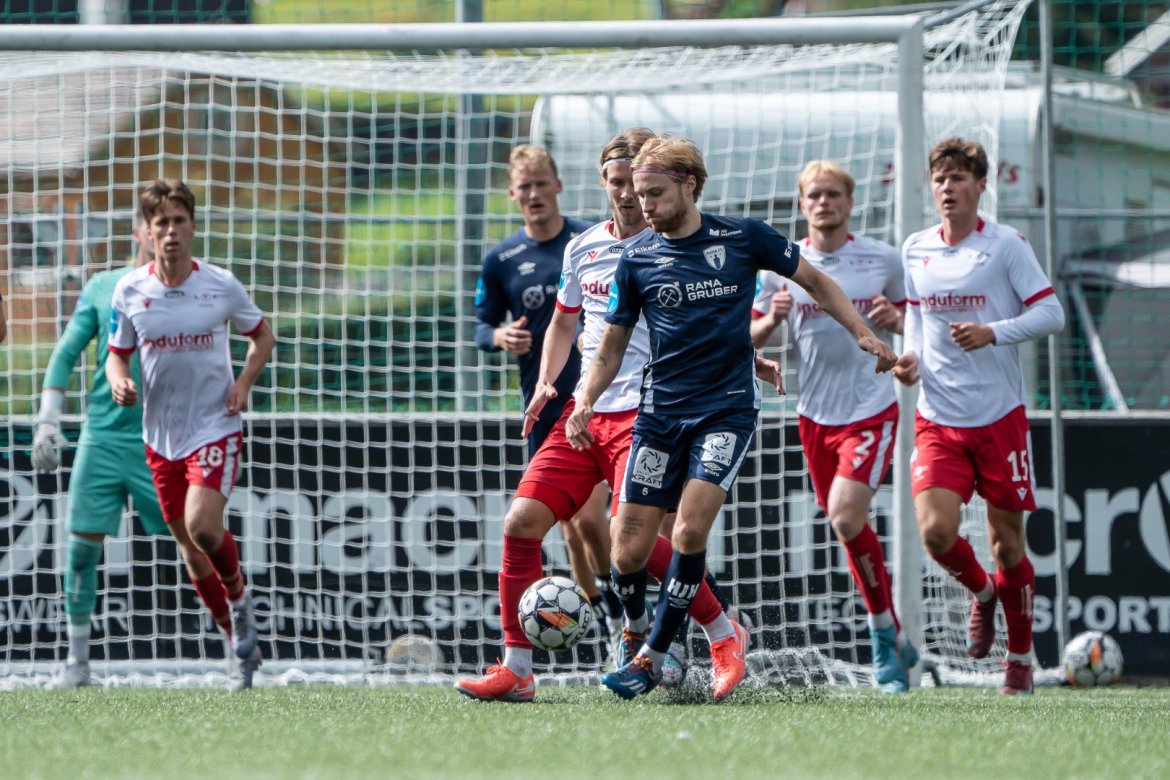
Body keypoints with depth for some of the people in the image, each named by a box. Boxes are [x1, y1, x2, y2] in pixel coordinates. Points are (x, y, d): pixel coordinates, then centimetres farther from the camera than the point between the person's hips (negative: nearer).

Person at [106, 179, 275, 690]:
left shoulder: (221, 286, -6)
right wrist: (119, 381, -15)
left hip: (215, 427, -3)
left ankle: (238, 594, 7)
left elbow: (261, 336, 9)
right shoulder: (129, 292, -3)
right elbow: (117, 355, 8)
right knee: (189, 539, 8)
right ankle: (240, 642, 24)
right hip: (160, 432, 3)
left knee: (202, 527, -23)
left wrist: (245, 381, -7)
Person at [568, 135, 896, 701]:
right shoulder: (637, 258, 3)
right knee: (629, 552, -6)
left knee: (689, 530, -20)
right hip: (660, 413, 3)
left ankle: (652, 657, -9)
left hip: (728, 407, -3)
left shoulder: (744, 238, -1)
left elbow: (814, 281, 12)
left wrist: (862, 334, 3)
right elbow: (613, 344, 10)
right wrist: (585, 402, -6)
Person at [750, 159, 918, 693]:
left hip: (871, 408, -4)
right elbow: (750, 339, 8)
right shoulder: (782, 266, 3)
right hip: (815, 413, 4)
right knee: (849, 529, 8)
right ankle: (893, 643, 22)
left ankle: (886, 635, -7)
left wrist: (895, 318, -12)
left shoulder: (883, 260, -1)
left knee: (846, 518, -21)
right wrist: (772, 318, -14)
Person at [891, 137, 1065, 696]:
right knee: (935, 531, -15)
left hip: (999, 416, -3)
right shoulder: (915, 251, 7)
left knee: (1006, 540, 3)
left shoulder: (1006, 245, -5)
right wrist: (911, 358, 1)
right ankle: (982, 593, 19)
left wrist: (992, 332, -21)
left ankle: (1020, 656, 21)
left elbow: (1051, 314, -7)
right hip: (938, 419, 3)